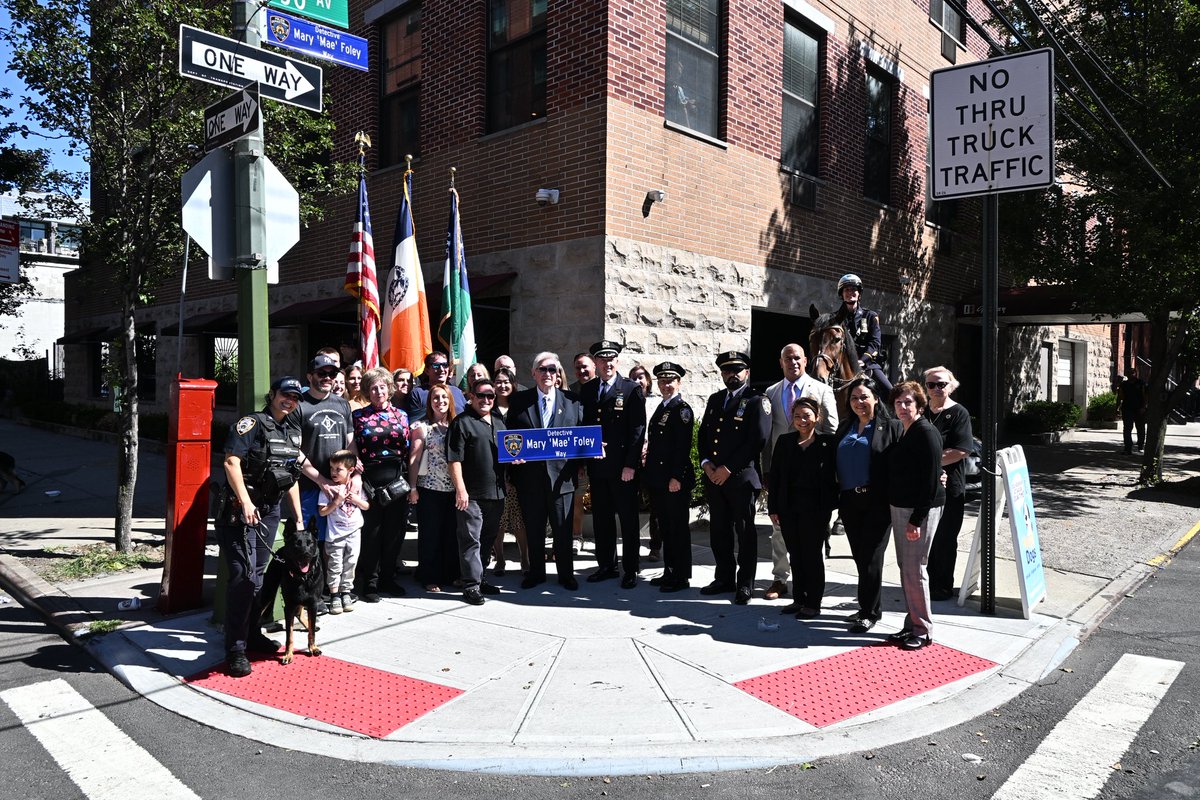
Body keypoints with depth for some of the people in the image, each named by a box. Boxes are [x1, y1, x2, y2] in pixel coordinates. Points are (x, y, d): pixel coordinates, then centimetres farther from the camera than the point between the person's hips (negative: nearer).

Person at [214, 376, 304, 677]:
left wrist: (299, 519, 17)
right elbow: (232, 462, -17)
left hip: (270, 512, 7)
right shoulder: (252, 423, -7)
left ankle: (251, 634, 29)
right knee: (243, 575, -12)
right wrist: (245, 502, -25)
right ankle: (235, 649, -5)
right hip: (240, 510, -7)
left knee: (257, 576, 16)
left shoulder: (293, 434, 16)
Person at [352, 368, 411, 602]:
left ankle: (388, 578, 23)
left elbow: (408, 449, 11)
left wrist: (410, 480, 5)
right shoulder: (359, 416, 3)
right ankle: (369, 582, 14)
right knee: (371, 532, 2)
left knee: (395, 531, 8)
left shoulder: (401, 415, 10)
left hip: (397, 481, 3)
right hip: (370, 481, -3)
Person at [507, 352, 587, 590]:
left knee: (562, 528, 7)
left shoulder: (572, 401, 5)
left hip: (561, 474, 0)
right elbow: (510, 435, 5)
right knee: (533, 528, 12)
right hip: (530, 475, 1)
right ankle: (536, 573, 27)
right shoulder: (519, 400, 5)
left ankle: (566, 574, 22)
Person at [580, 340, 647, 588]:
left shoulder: (632, 389, -5)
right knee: (601, 518, 12)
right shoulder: (586, 390, 9)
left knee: (628, 520, 5)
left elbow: (638, 428, -8)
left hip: (623, 467, -4)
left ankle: (630, 570, 14)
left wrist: (631, 464, -14)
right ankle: (606, 565, 24)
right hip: (596, 466, 4)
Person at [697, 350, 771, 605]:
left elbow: (758, 439, -13)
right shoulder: (715, 399, 17)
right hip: (714, 477, 6)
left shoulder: (757, 400, -4)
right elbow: (703, 435, 16)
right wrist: (706, 463, -1)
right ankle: (724, 578, 24)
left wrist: (728, 468, -15)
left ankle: (745, 584, 12)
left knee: (745, 532, 2)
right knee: (719, 531, 12)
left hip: (742, 477, -6)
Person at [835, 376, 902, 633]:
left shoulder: (891, 427, -1)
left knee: (871, 557, -2)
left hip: (877, 502, -5)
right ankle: (869, 607, 25)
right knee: (860, 557, 12)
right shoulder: (845, 427, 14)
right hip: (850, 501, 5)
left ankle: (870, 612, 8)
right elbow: (836, 462, 15)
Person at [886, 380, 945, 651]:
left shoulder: (926, 433, -14)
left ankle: (923, 631, 9)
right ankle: (911, 625, 23)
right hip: (899, 507, 9)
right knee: (905, 567, 13)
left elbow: (931, 479, -18)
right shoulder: (902, 433, 12)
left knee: (915, 569, -4)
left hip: (920, 509, -9)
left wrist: (917, 519, -20)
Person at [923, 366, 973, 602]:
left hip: (948, 485, -5)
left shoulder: (958, 413, -6)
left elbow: (961, 451, -16)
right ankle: (927, 582, 23)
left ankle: (943, 587, 15)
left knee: (944, 539, 4)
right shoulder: (921, 412, 11)